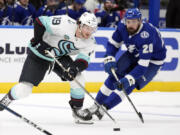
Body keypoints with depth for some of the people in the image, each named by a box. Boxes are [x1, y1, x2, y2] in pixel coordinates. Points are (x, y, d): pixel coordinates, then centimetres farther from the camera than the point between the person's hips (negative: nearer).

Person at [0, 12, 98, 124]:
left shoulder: (90, 42, -13)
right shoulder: (65, 24, -31)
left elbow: (84, 61, -17)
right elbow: (40, 21, -26)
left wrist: (75, 68, -37)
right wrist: (38, 41, -27)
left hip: (61, 57, 5)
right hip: (39, 54, -5)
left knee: (78, 80, -13)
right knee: (24, 89, -11)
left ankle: (77, 110, 6)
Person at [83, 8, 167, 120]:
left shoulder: (147, 36, -39)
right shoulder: (123, 27, -20)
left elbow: (143, 65, -39)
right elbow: (113, 43, -3)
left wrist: (128, 79, -46)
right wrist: (109, 60, -19)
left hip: (152, 60, -6)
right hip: (133, 54, 6)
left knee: (130, 83, -18)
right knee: (115, 75, -7)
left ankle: (103, 108, -12)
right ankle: (96, 105, 2)